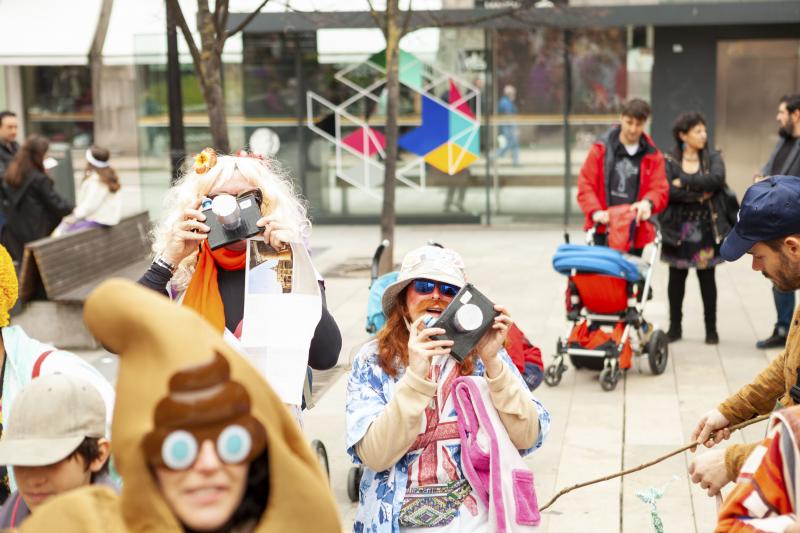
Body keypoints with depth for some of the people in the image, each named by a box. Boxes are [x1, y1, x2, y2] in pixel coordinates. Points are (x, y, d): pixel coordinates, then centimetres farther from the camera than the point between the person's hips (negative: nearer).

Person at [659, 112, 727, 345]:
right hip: (678, 229, -1)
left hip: (706, 228, 1)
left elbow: (717, 179, -16)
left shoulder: (712, 157, 4)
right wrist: (699, 195, -14)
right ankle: (675, 327, 16)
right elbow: (668, 191, -15)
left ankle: (711, 329, 13)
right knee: (676, 278, 6)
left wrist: (684, 182, -15)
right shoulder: (669, 161, 0)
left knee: (707, 278, 6)